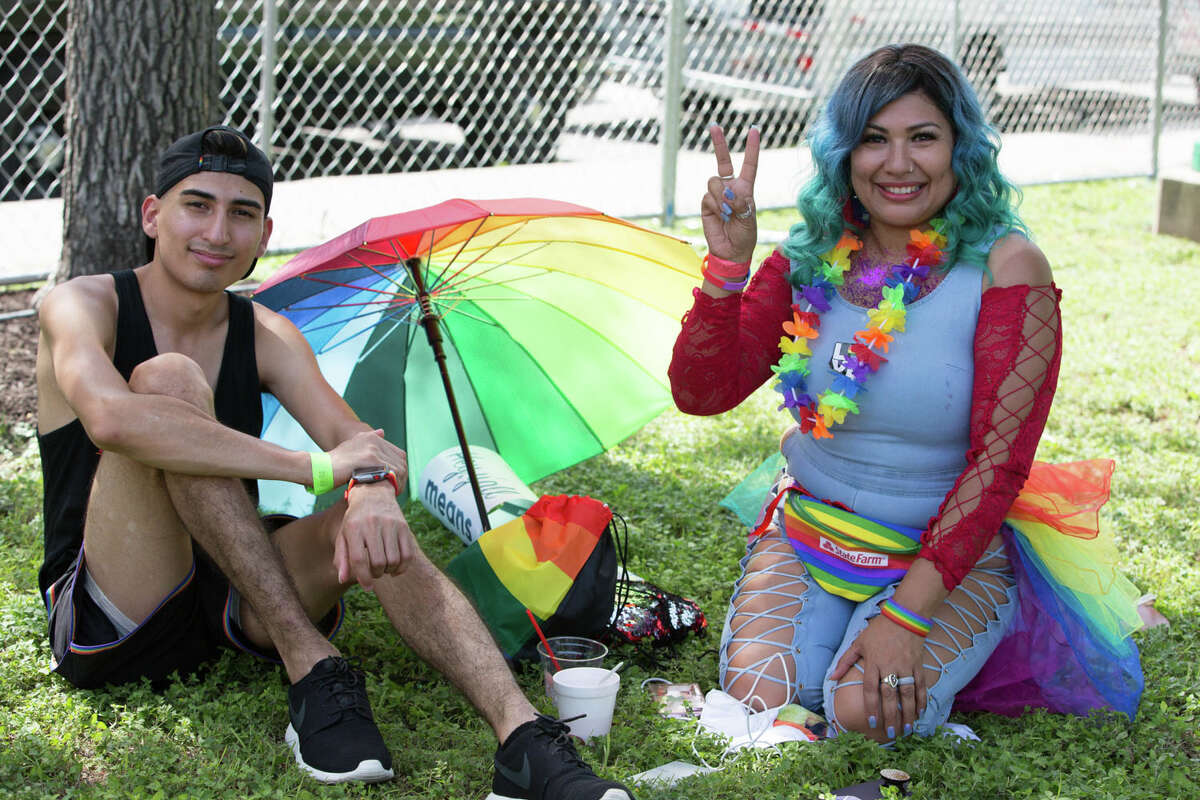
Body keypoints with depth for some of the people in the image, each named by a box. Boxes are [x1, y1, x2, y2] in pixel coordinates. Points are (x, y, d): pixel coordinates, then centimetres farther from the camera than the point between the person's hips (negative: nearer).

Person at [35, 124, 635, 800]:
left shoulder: (267, 336, 9)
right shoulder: (84, 305, -6)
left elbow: (354, 438, -7)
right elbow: (110, 417, -30)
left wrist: (373, 490, -34)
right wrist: (317, 468, -32)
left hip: (231, 607, 4)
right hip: (104, 627, -4)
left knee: (370, 523, -24)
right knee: (167, 378, -25)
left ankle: (524, 739, -41)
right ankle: (310, 667, -28)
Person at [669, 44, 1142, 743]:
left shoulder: (1006, 266, -12)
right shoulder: (810, 261, -1)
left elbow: (1000, 462, -16)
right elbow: (702, 392, -6)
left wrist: (905, 613, -23)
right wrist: (727, 264, -21)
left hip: (950, 554, -3)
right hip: (805, 534, 3)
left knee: (866, 711, -25)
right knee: (756, 696, -20)